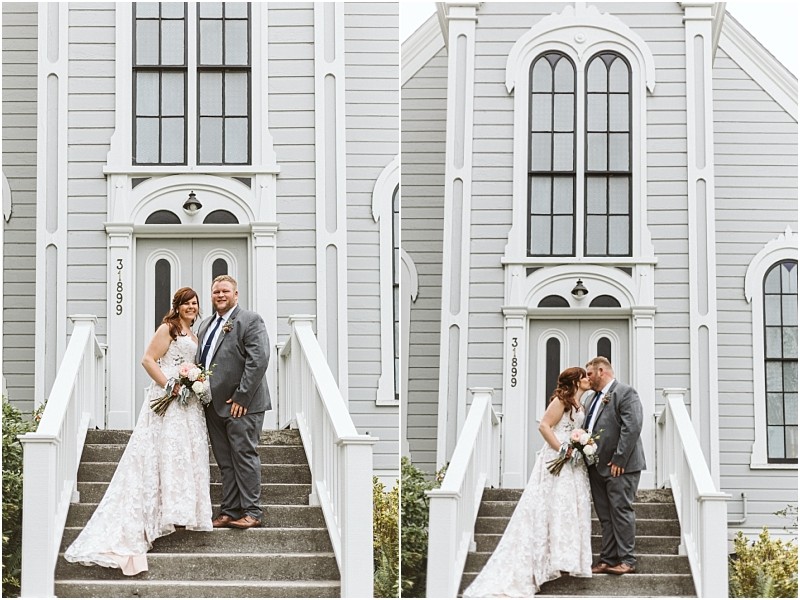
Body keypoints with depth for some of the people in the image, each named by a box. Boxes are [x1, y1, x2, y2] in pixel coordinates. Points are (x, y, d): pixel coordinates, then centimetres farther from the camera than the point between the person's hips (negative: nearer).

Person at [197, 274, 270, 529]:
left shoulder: (250, 320, -6)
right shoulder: (206, 325, 19)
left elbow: (258, 360, -15)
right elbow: (201, 362, 24)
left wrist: (242, 397, -18)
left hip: (241, 404, -8)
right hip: (214, 404, 8)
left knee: (244, 456, -5)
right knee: (225, 462, 9)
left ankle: (252, 512, -1)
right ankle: (229, 511, 13)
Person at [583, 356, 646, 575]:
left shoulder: (625, 393, -8)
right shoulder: (592, 399, 20)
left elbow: (632, 428, -16)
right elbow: (588, 429, 23)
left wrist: (619, 460, -19)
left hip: (620, 466, -8)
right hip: (597, 467, 8)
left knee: (621, 512, -6)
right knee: (605, 516, 9)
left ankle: (627, 560, -2)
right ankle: (608, 559, 12)